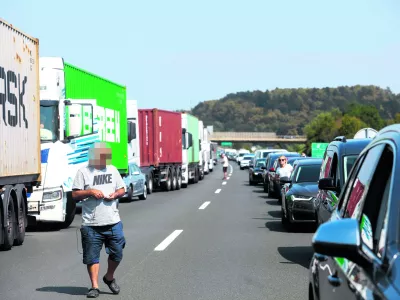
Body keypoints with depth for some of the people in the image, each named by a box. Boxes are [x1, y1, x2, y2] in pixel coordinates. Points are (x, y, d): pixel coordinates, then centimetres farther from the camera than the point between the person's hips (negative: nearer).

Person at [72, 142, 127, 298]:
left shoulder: (112, 170, 13)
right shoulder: (83, 172, 2)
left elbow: (122, 189, 18)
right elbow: (75, 194, -1)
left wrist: (115, 194, -4)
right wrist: (90, 192, -16)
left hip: (113, 222, 3)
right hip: (91, 224, -3)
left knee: (117, 253, 6)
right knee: (92, 256, 0)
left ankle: (109, 277, 29)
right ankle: (94, 286, 8)